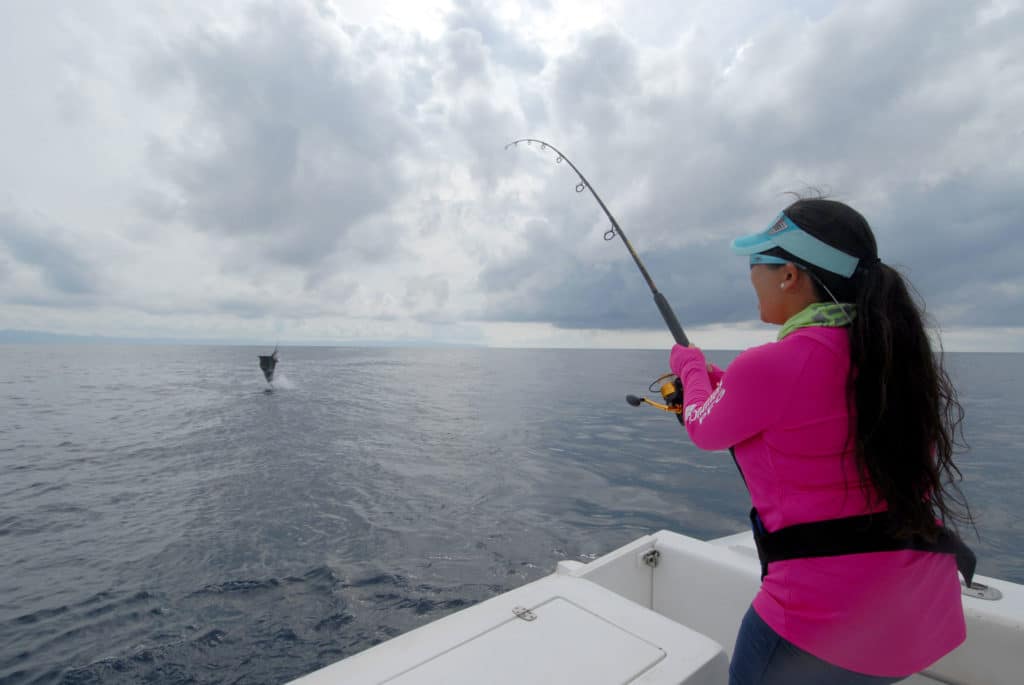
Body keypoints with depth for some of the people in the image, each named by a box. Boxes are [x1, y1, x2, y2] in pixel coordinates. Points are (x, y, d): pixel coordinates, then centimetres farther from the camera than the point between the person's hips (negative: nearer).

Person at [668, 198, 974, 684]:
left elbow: (706, 431, -2)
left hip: (828, 605, -7)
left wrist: (691, 366, 15)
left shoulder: (768, 366, -23)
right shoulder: (896, 348, 0)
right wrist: (714, 380, 21)